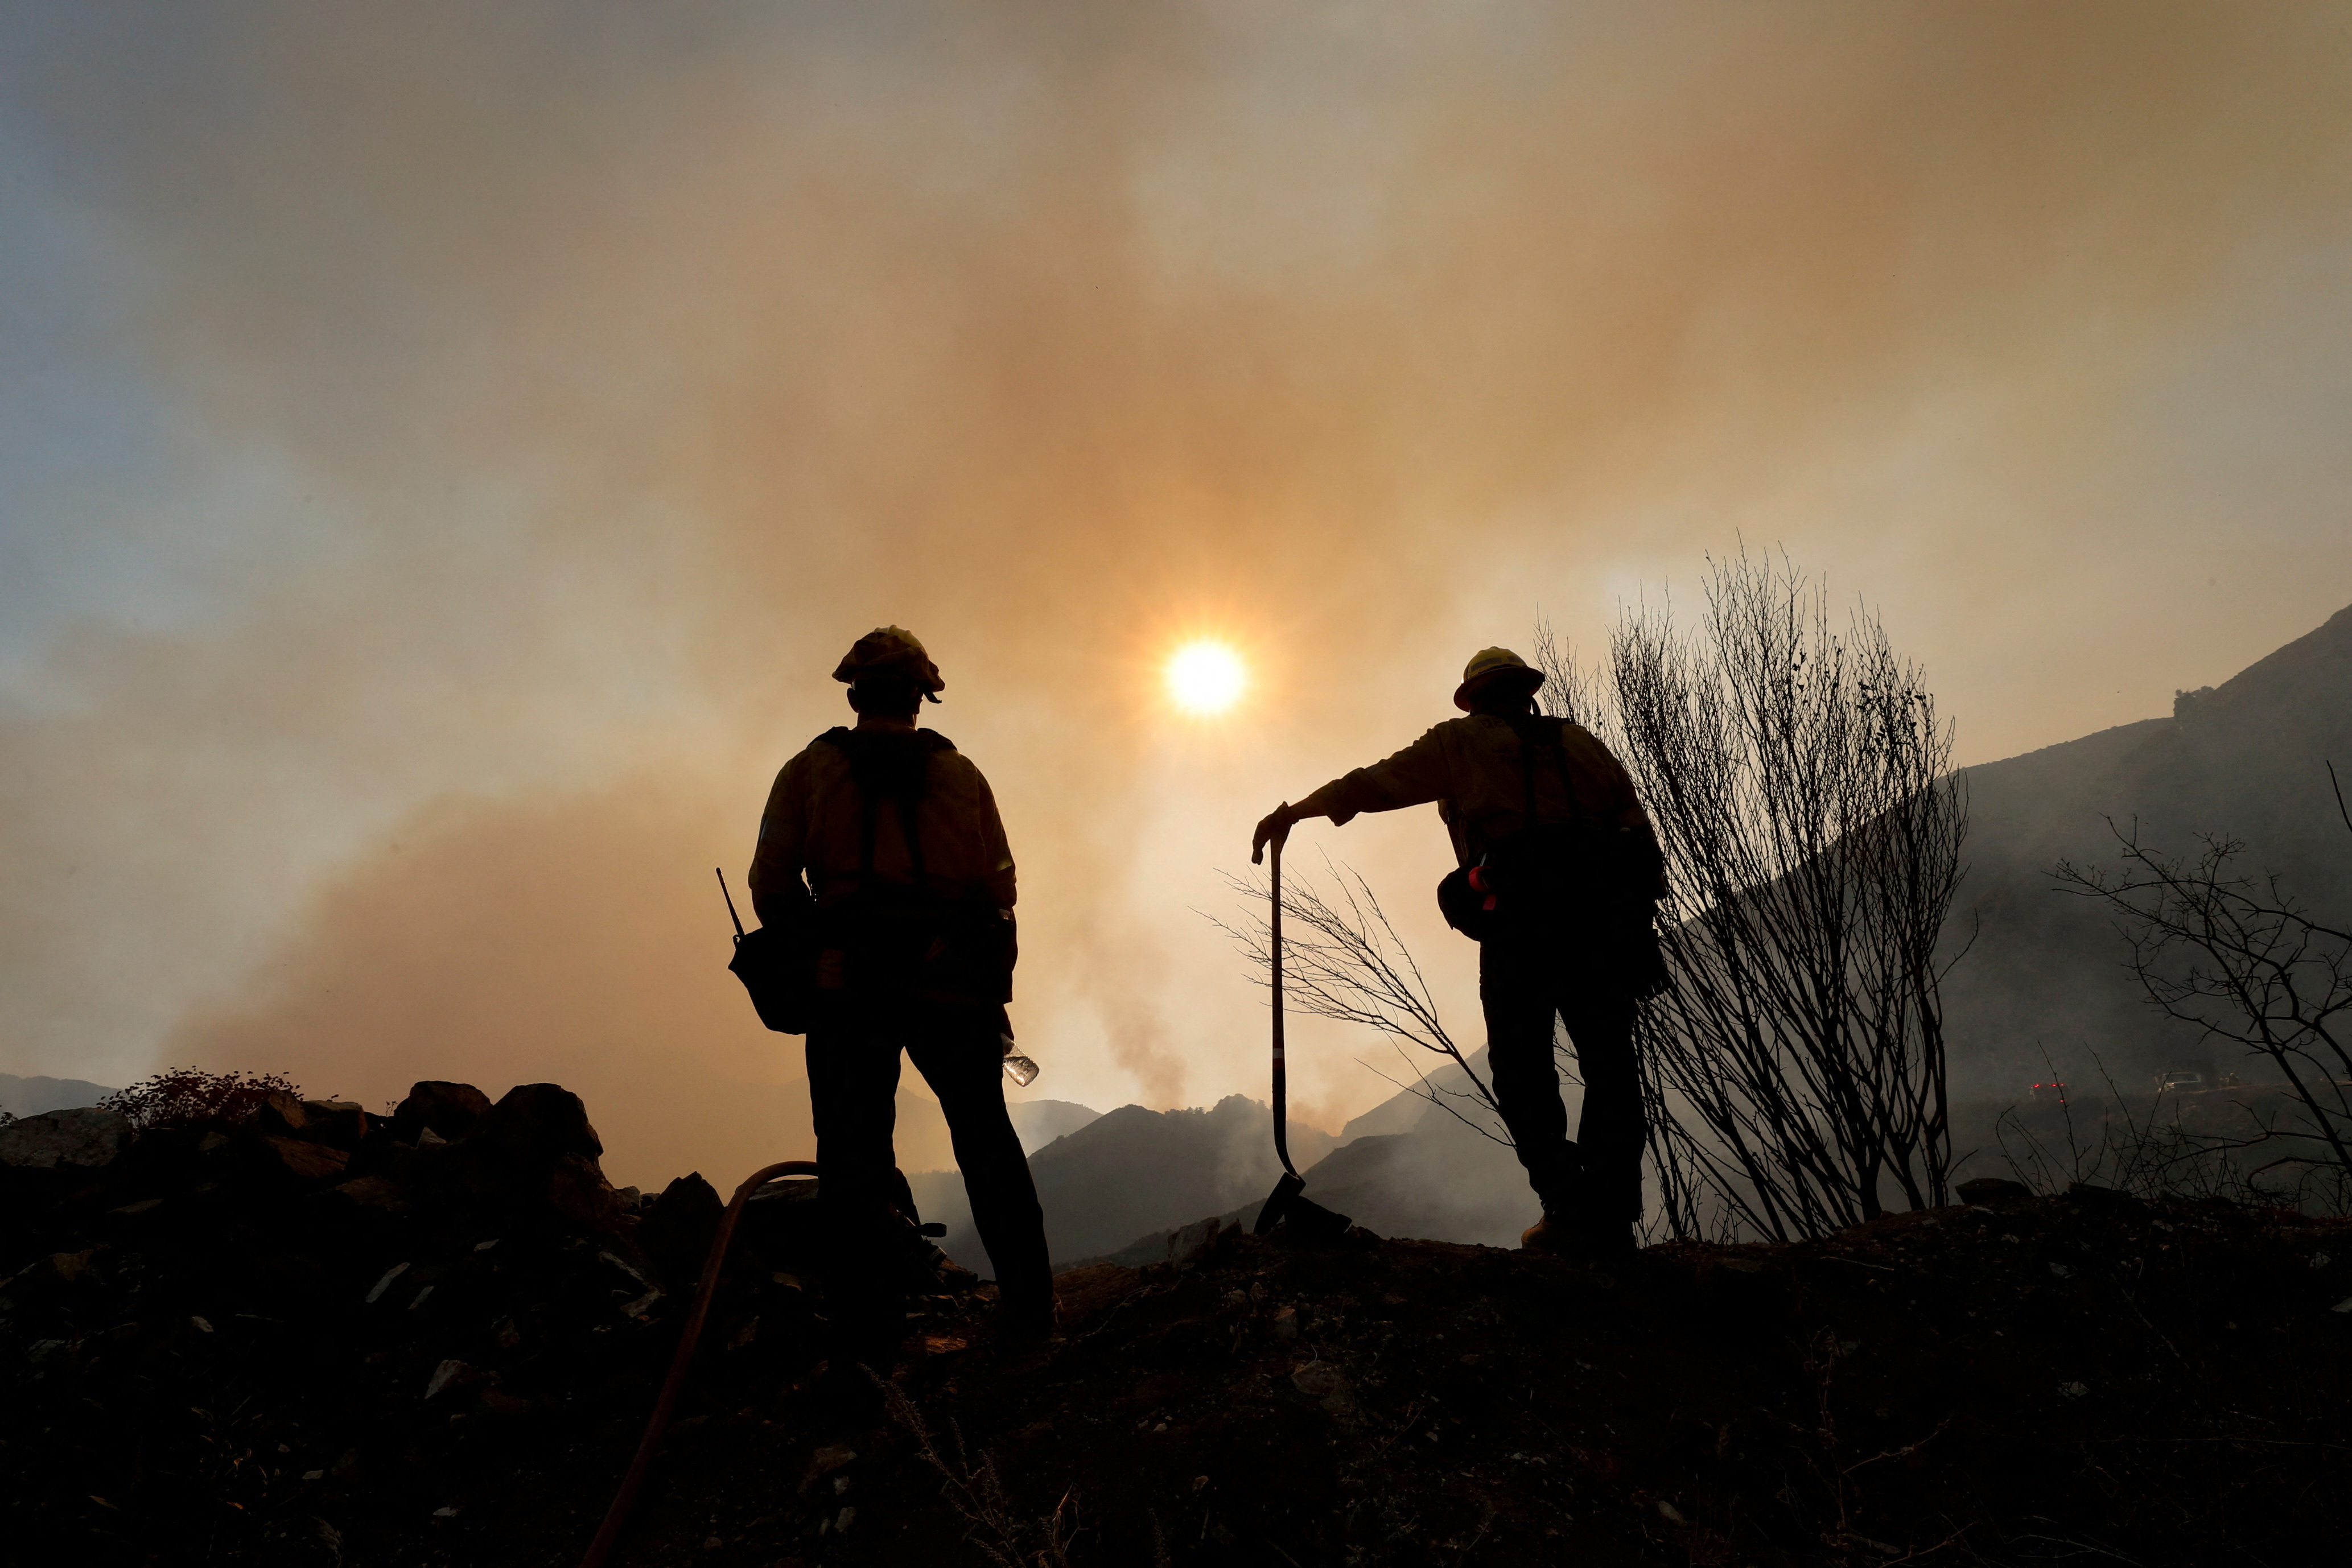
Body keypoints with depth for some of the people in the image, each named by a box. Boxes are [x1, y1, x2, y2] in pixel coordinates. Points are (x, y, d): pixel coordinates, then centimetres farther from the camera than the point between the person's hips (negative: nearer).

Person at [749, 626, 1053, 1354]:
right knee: (987, 1142, 14)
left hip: (849, 985, -1)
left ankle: (865, 1330, 3)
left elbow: (772, 884, 0)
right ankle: (1028, 1301, 17)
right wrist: (993, 988, 12)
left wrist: (809, 950, 16)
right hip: (951, 984, 2)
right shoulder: (961, 774, 11)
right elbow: (998, 889, 5)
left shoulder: (810, 770, 8)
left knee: (855, 1152, 5)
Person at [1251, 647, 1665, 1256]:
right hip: (1607, 908, 4)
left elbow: (1379, 781, 11)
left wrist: (1294, 810, 17)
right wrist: (1642, 903, 18)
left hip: (1519, 906, -4)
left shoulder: (1465, 739, 15)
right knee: (1608, 1064, 6)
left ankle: (1569, 1211, -6)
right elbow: (1638, 825, 18)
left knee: (1523, 1069, 2)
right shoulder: (1579, 740, 25)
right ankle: (1611, 1218, 2)